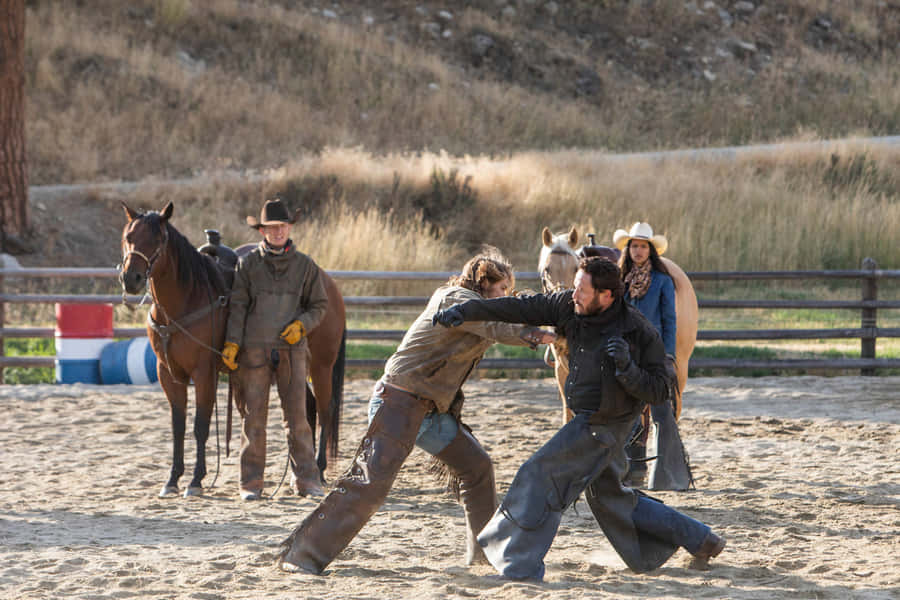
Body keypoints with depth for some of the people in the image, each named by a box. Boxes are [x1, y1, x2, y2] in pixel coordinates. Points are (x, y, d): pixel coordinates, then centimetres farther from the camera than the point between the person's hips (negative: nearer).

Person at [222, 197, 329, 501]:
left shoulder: (305, 265, 7)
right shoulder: (248, 264, 4)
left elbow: (319, 305, 11)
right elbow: (237, 306, 2)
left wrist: (302, 325, -7)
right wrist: (231, 343, -7)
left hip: (291, 348, 1)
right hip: (254, 348, -1)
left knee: (297, 415, 1)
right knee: (254, 416, 2)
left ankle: (306, 479, 7)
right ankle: (251, 482, 7)